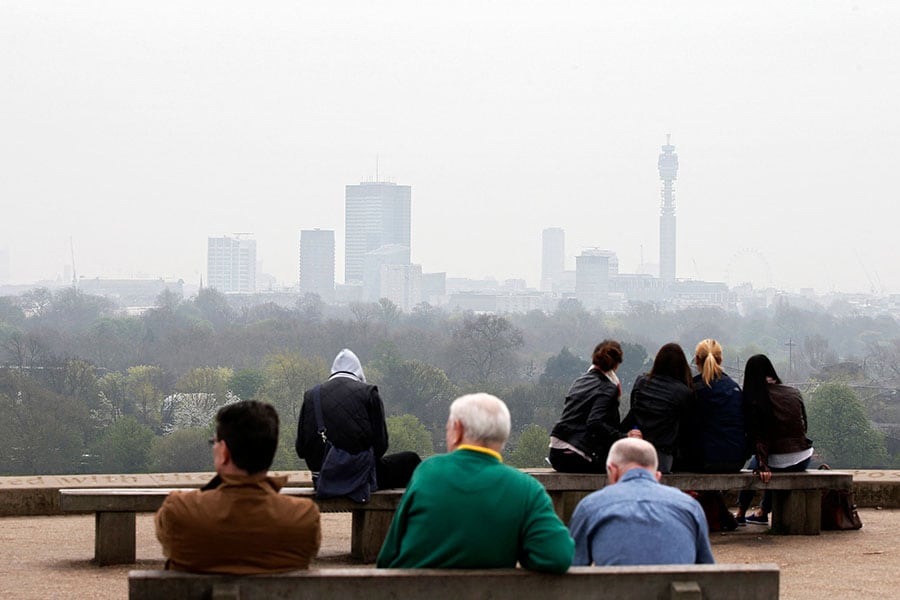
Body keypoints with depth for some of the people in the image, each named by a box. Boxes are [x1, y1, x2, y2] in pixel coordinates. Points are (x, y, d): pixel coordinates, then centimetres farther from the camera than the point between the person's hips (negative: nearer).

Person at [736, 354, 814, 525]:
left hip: (778, 463, -4)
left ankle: (740, 514, 37)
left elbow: (759, 438, -15)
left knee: (754, 465, 30)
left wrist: (763, 467, -18)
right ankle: (763, 513, 44)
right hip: (803, 461, 4)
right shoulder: (794, 393, 4)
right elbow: (803, 427, 12)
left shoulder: (754, 400, -8)